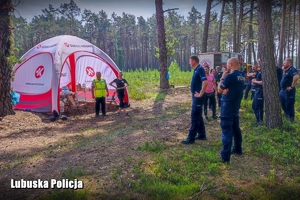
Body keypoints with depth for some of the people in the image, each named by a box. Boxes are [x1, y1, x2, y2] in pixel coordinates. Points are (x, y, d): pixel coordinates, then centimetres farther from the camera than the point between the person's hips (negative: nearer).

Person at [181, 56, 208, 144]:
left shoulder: (200, 69, -16)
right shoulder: (196, 70, 14)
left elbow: (205, 82, -28)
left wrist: (201, 94, -22)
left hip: (198, 97, -10)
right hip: (195, 96, 10)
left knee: (194, 117, -7)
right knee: (198, 116, 15)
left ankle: (191, 138, -2)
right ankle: (202, 135, 24)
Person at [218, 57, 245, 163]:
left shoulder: (230, 76, -17)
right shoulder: (241, 76, 9)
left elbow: (219, 90, -8)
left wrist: (223, 77, -2)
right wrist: (226, 90, -6)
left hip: (227, 106, -9)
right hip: (236, 106, 9)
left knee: (226, 130, -8)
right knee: (235, 128, 19)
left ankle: (225, 156, -8)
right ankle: (237, 149, 32)